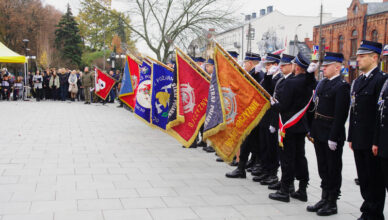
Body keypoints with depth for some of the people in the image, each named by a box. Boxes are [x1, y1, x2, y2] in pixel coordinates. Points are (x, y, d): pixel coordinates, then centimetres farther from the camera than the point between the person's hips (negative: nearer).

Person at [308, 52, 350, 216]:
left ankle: (332, 204, 13)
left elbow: (340, 115, -18)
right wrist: (312, 129, 13)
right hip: (319, 134, 8)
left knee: (333, 170, 3)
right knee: (323, 169, 16)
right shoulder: (322, 83, 12)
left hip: (331, 135, -8)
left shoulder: (342, 86, -14)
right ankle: (324, 199, 28)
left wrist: (333, 138, -20)